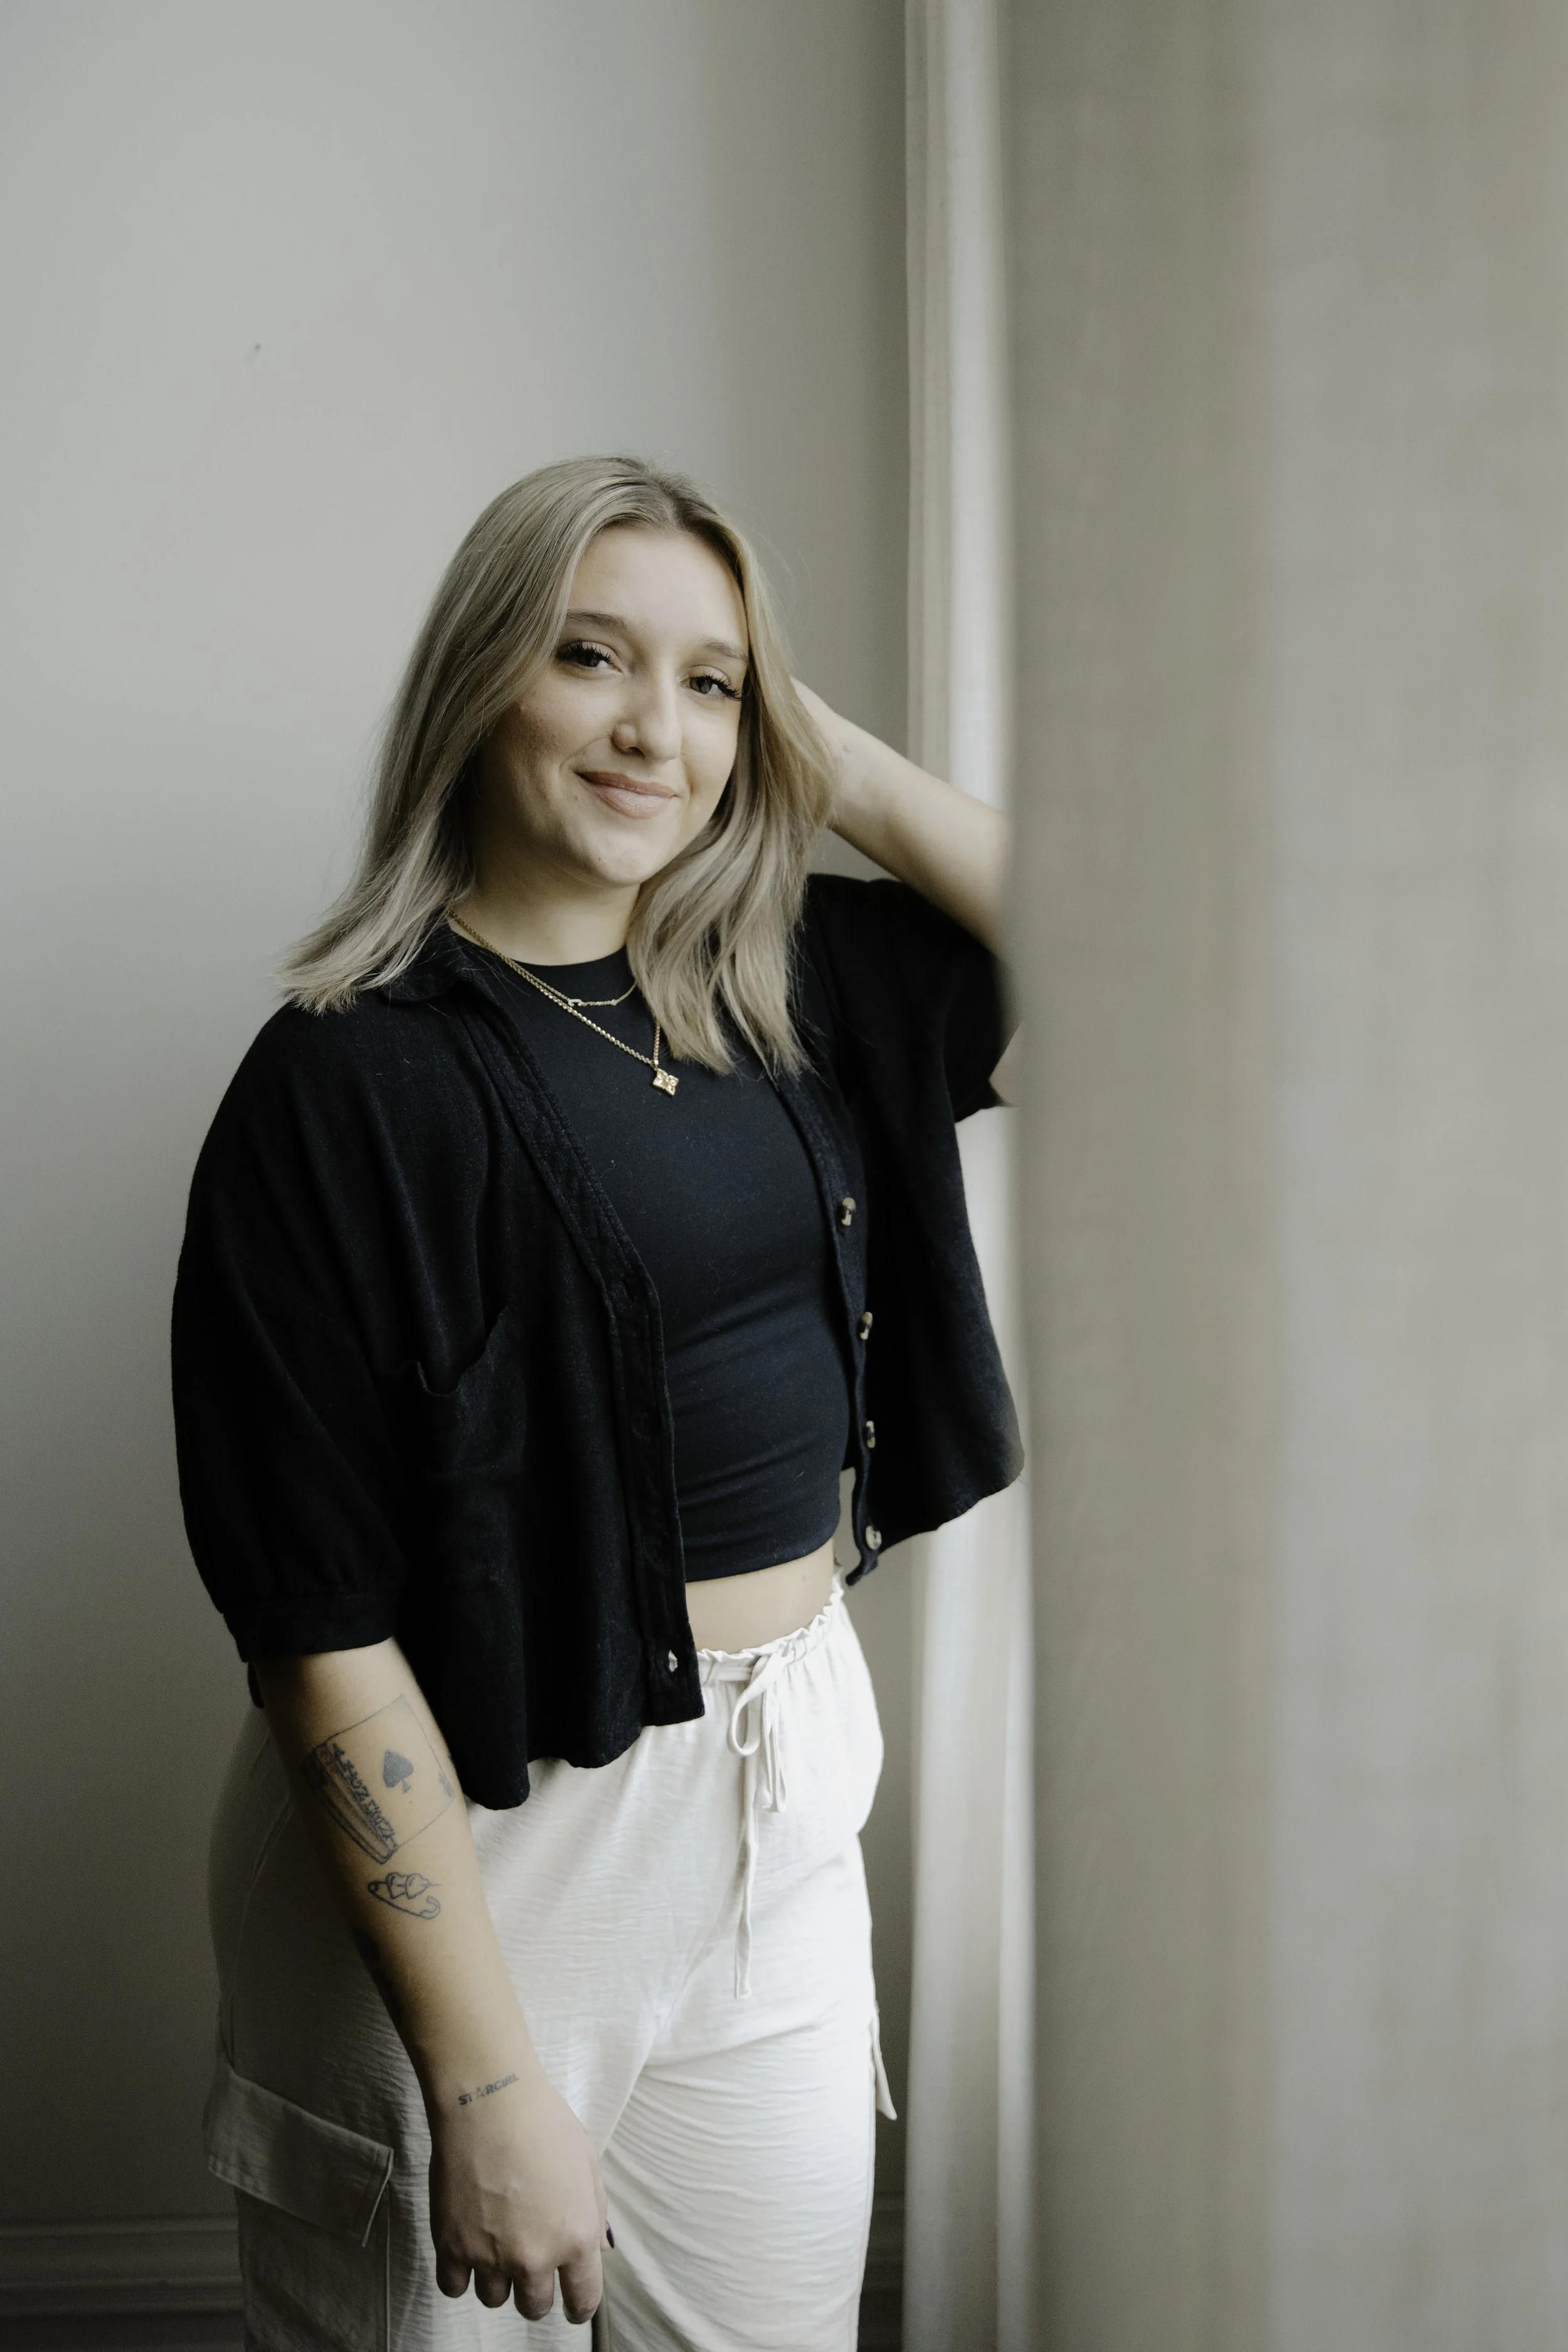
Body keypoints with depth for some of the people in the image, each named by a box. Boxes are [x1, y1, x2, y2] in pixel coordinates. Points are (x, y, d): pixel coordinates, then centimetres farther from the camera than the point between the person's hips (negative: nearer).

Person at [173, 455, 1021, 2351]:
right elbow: (325, 1627, -18)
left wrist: (842, 771, -3)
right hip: (470, 1838, -5)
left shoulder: (795, 985, 3)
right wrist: (484, 2085, -18)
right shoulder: (352, 1079, -16)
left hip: (785, 1798, 6)